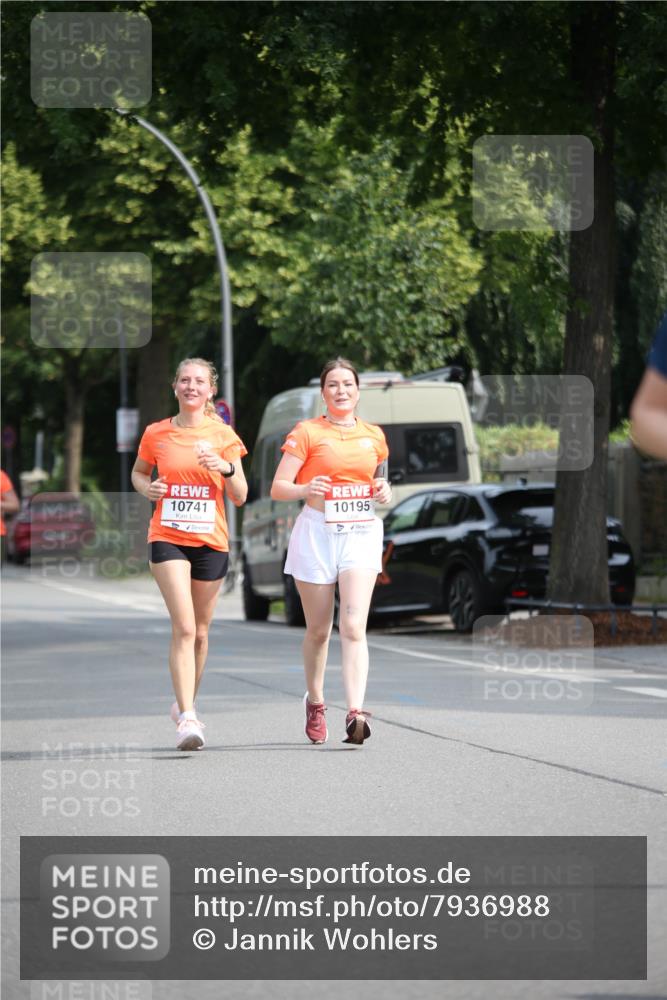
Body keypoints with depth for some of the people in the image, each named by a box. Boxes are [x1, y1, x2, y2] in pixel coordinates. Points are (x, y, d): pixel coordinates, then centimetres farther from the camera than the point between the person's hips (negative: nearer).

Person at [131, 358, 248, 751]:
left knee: (200, 631, 11)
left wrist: (225, 468, -17)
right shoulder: (156, 434, 3)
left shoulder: (223, 436, 2)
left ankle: (185, 705, 32)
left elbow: (240, 497, 3)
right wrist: (147, 488, -3)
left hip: (211, 541, 2)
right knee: (184, 627, -16)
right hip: (168, 538, -2)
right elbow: (139, 472, 20)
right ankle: (187, 718, -21)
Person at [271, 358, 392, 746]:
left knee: (354, 626, -13)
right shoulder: (307, 432, -1)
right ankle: (315, 702, 29)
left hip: (361, 532, 2)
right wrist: (305, 490, -25)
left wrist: (383, 492, 0)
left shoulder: (374, 436, 11)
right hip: (318, 531, -2)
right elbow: (278, 488, -4)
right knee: (319, 629, 6)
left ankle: (356, 713, -23)